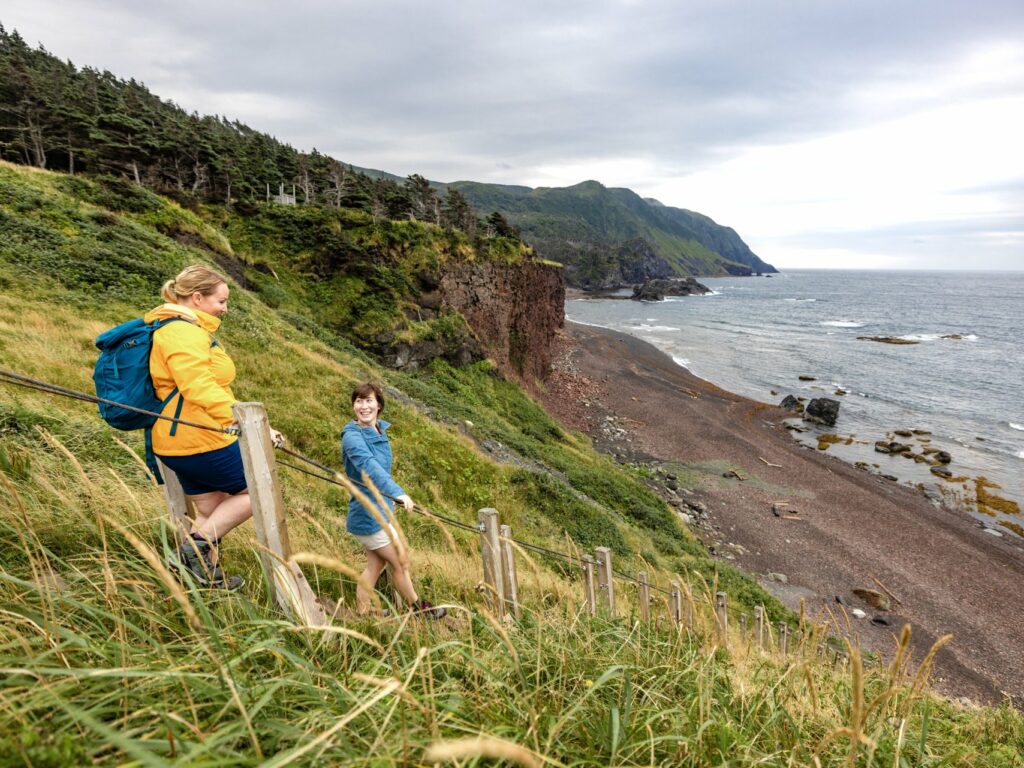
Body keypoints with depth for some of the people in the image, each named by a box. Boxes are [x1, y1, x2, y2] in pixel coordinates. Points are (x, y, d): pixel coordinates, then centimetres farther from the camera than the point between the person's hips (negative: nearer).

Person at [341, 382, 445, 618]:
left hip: (381, 510, 8)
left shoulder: (380, 431, 5)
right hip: (368, 516, -8)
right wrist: (397, 492, -53)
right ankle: (419, 609, 28)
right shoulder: (352, 436, -22)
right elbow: (369, 466, -40)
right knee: (401, 562, 7)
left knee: (376, 565, 16)